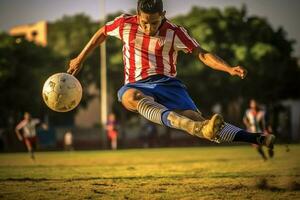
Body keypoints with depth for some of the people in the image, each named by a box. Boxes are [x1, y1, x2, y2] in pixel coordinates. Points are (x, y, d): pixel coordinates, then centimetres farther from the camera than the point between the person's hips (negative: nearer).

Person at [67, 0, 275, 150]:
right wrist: (80, 59, 24)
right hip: (137, 86, 0)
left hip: (166, 83, 0)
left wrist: (230, 69, -22)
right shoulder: (125, 24, 1)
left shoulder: (174, 32, -3)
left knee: (193, 116, -27)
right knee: (131, 97, -40)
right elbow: (102, 33, 20)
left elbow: (202, 54, -7)